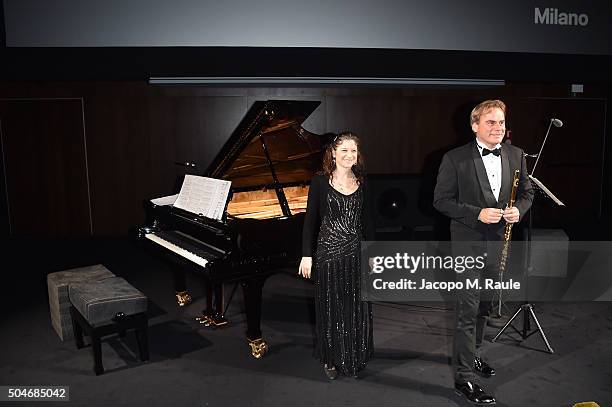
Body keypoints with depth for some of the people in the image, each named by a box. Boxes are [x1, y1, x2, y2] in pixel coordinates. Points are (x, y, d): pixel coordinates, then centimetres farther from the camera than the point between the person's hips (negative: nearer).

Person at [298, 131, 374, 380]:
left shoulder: (361, 184, 6)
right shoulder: (320, 183, -5)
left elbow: (366, 222, 10)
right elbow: (310, 220, -5)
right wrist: (307, 255, -8)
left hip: (355, 254, 3)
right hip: (328, 253, -3)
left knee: (356, 309, 10)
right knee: (330, 308, 8)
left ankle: (354, 359, 29)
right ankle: (331, 360, 27)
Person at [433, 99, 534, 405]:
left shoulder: (516, 155, 5)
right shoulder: (455, 159, -10)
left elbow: (527, 192, 14)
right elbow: (441, 200, -10)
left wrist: (519, 210, -7)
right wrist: (477, 213, -20)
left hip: (499, 242, 6)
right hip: (468, 243, -6)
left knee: (484, 306, 20)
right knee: (468, 310, -5)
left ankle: (469, 354, 40)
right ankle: (464, 378, 5)